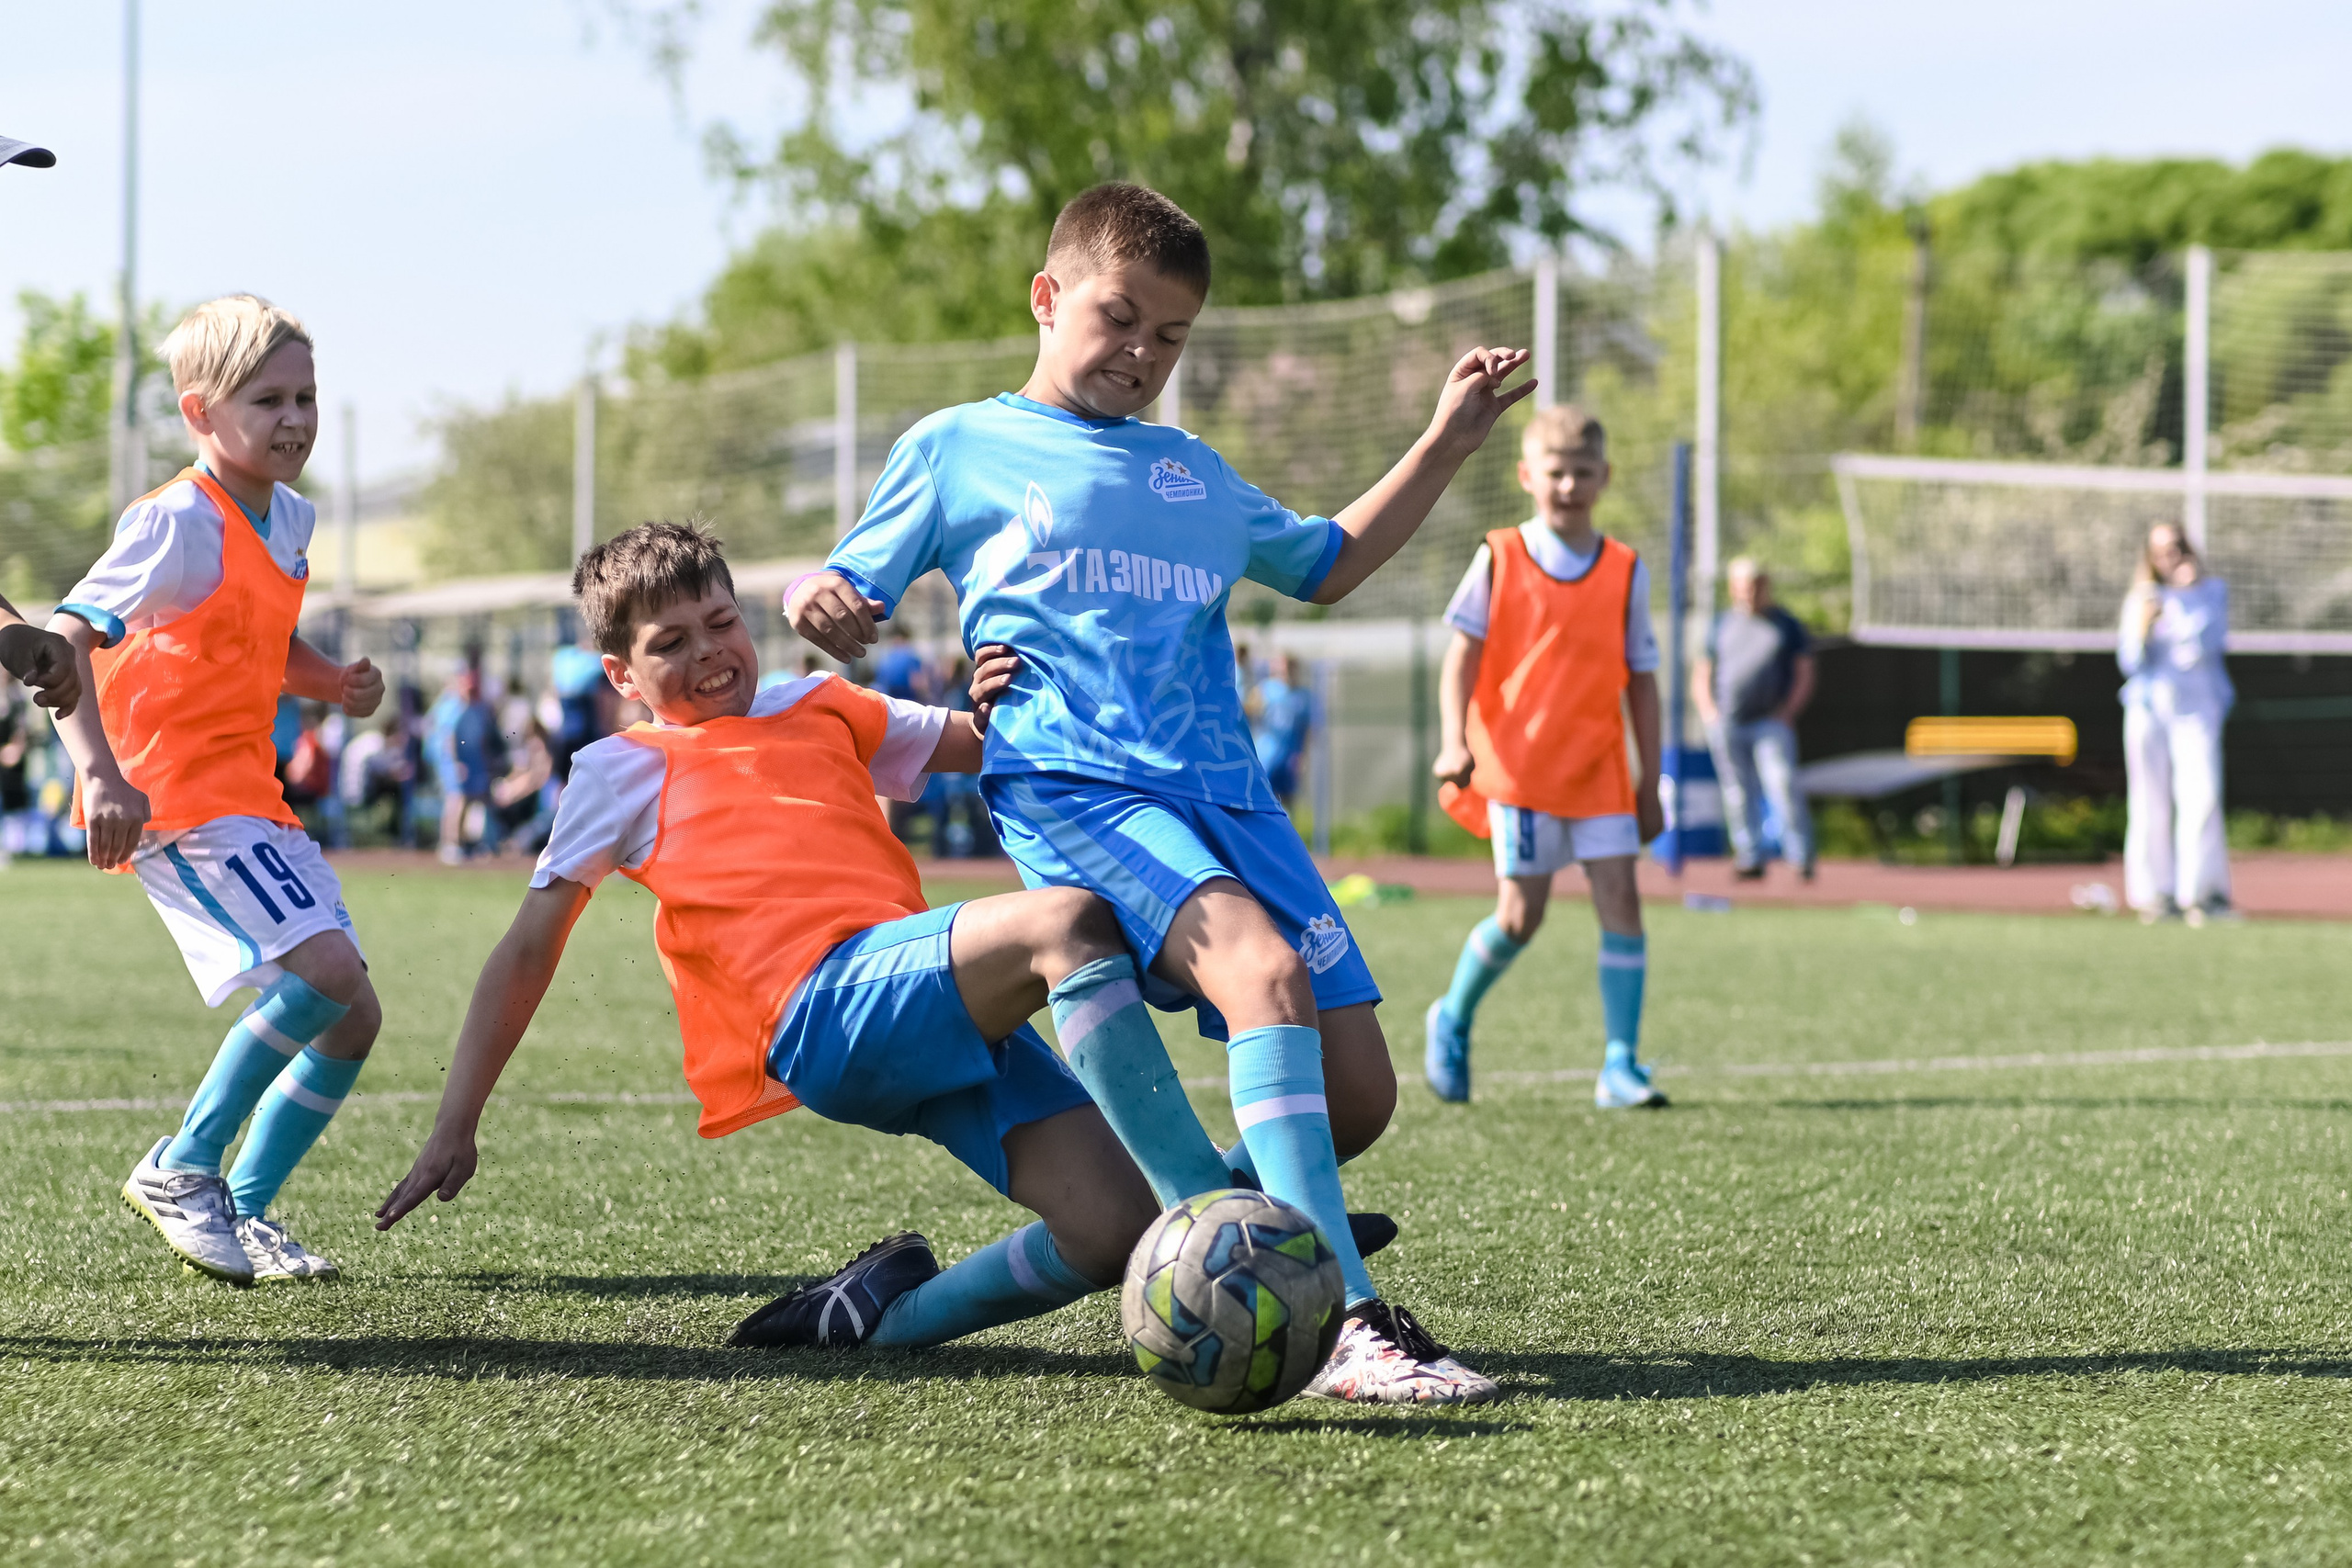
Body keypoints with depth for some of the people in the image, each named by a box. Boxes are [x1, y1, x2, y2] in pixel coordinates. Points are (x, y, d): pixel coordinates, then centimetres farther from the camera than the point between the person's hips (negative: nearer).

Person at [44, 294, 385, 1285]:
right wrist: (100, 774, -32)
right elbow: (65, 639, -21)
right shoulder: (180, 524, -15)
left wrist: (332, 683, 7)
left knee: (351, 1017, 5)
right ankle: (181, 1168, -11)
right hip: (175, 795, -9)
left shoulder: (290, 518, 11)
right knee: (325, 967, -24)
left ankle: (248, 1208, 16)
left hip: (250, 797, 9)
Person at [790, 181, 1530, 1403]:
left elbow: (1326, 566, 39)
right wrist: (818, 608, -14)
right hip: (1070, 787, -6)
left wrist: (1444, 445, 31)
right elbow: (842, 592, 10)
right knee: (1263, 968, -32)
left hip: (1223, 793, 6)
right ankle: (1346, 1325, -40)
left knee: (1357, 1092, -6)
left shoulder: (1195, 475, 27)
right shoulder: (957, 450, 12)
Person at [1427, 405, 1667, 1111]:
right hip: (1518, 764, -3)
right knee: (1520, 915, -5)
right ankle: (1453, 1018, 23)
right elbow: (1463, 655, -2)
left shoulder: (1625, 571, 6)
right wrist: (1453, 742, -16)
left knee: (1620, 900, -7)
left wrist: (1650, 782, 7)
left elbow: (1640, 679, 9)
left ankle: (1620, 1065, -2)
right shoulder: (1498, 559, 0)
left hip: (1600, 772, 3)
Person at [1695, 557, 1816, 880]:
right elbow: (1702, 677, 20)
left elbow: (1804, 676, 10)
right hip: (1726, 726, 3)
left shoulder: (1787, 624, 13)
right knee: (1738, 793, 0)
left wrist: (1787, 712, -4)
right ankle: (1750, 857, 6)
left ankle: (1800, 855, -14)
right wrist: (1709, 711, 4)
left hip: (1772, 722, -3)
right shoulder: (1722, 624, 18)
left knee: (1783, 784, -16)